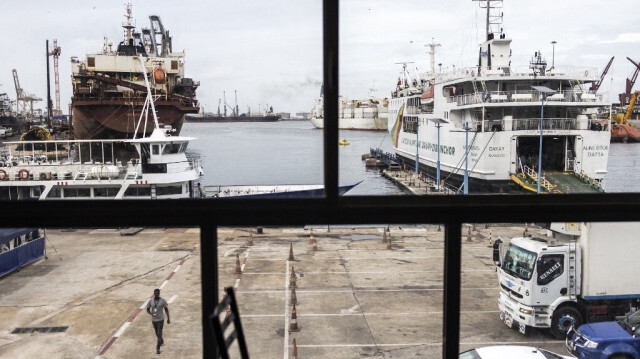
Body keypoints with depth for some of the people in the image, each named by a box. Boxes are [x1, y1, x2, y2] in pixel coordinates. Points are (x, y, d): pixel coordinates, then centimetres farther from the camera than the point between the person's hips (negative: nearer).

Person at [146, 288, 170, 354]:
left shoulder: (163, 300, -14)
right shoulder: (150, 301, -8)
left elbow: (166, 309, -5)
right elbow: (147, 310, -4)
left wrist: (168, 318, -3)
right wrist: (151, 313, -26)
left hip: (160, 319, -4)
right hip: (153, 319, 4)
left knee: (159, 334, -9)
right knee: (157, 333, 21)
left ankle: (157, 348, -1)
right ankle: (162, 341, 50)